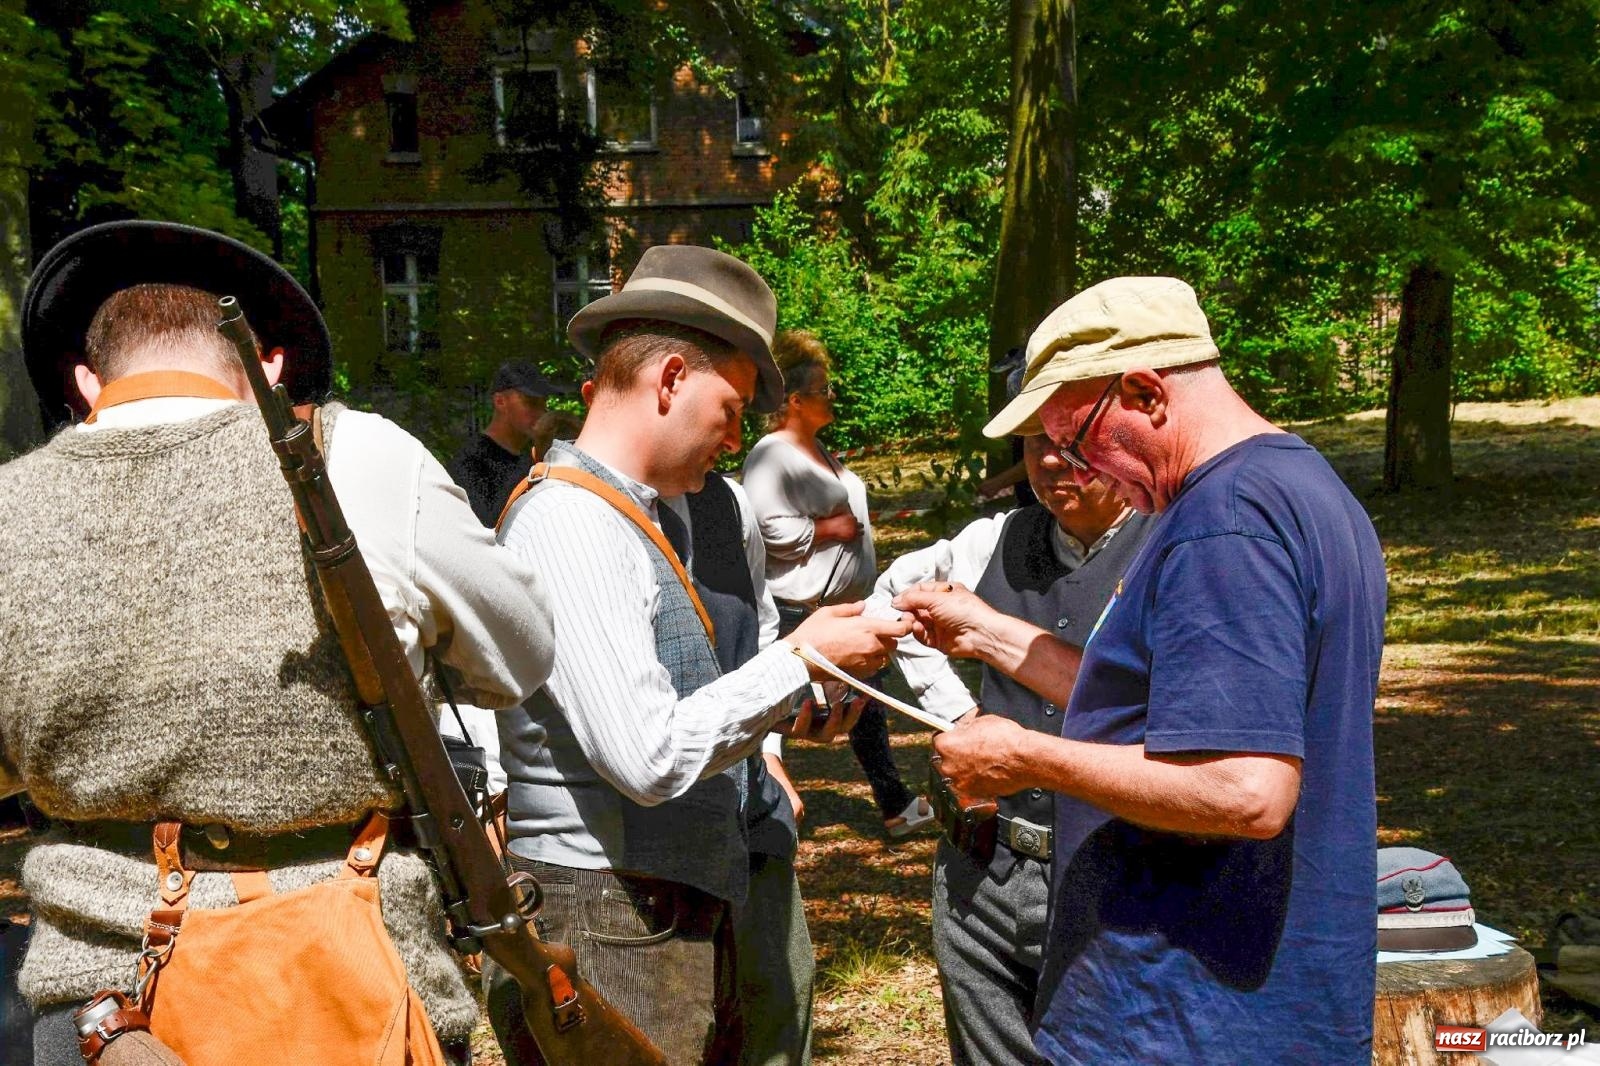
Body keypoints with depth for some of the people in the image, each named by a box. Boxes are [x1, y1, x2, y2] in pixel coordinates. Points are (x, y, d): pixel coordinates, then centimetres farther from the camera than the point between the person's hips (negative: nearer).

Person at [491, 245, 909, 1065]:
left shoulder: (635, 518, 14)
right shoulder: (570, 522, -18)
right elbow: (648, 760, -24)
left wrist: (779, 712, 8)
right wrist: (800, 659, -16)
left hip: (679, 917, 10)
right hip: (611, 926, -10)